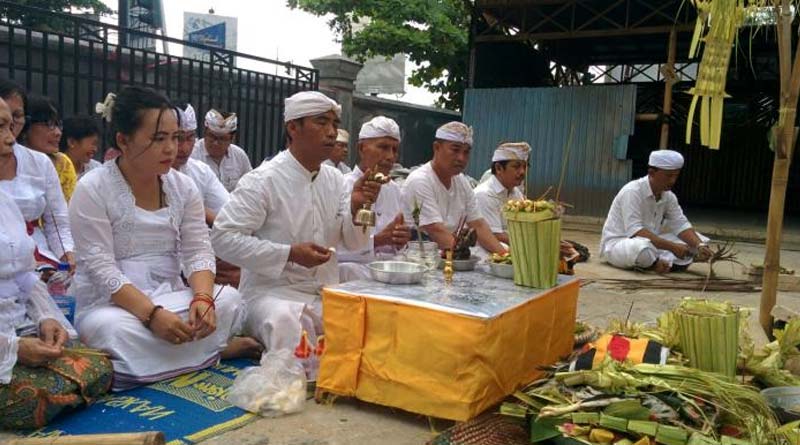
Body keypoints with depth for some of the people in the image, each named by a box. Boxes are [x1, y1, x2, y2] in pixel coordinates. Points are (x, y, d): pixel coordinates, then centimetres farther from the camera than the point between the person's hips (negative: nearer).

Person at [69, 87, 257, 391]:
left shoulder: (184, 186, 2)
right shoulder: (92, 189, -11)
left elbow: (198, 252, -2)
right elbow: (101, 269, -17)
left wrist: (202, 298, -23)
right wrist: (152, 313, -31)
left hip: (171, 297, 3)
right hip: (108, 304, -2)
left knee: (228, 301, -23)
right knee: (118, 331, -36)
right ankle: (211, 348, -15)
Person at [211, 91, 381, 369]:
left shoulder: (335, 179, 10)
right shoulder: (263, 180, -10)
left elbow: (353, 243, 10)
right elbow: (223, 237, -14)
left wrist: (357, 207, -12)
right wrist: (289, 254, -19)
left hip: (326, 293, 6)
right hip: (271, 292, -5)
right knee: (289, 321, -36)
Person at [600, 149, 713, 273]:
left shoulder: (668, 196, 2)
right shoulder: (632, 192, -21)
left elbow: (681, 225, 0)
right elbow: (634, 230, -30)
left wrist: (699, 245, -20)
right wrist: (672, 246, -34)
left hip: (651, 242, 8)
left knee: (697, 240, 0)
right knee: (644, 248, -41)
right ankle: (666, 262, -10)